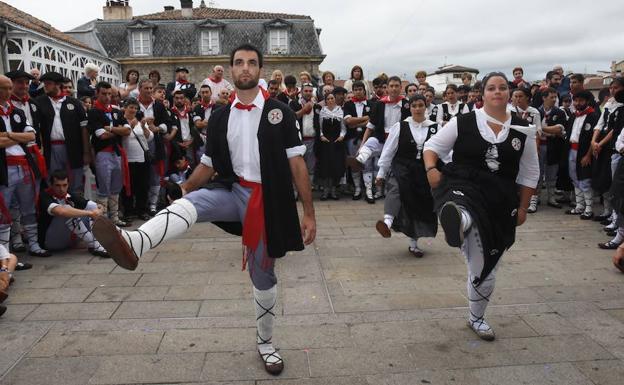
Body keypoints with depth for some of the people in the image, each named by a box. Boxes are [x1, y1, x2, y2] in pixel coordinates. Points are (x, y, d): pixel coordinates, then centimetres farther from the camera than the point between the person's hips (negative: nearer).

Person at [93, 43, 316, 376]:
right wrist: (186, 186, -9)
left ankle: (265, 343, 30)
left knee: (263, 276, 9)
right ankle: (132, 244, -57)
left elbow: (296, 164, -6)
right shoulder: (220, 117, 5)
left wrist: (308, 213, -8)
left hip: (266, 200, -2)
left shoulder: (280, 113, -4)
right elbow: (209, 164, 10)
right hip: (233, 192, 2)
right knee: (189, 202, -30)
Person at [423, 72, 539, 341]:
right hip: (462, 189, -2)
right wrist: (431, 169, -19)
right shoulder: (463, 123, -3)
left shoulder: (522, 131, 4)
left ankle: (477, 318, 31)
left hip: (500, 201, 2)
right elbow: (432, 146, 2)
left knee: (485, 265, 11)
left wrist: (523, 208, 7)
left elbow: (529, 174, 10)